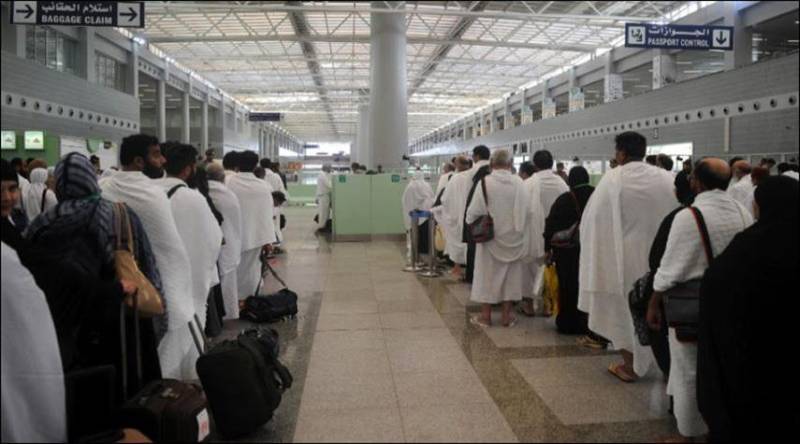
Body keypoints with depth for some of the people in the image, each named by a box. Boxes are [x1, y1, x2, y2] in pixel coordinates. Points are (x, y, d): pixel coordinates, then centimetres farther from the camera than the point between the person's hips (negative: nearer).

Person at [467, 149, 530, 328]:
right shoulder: (519, 183, -9)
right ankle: (506, 315, 19)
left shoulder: (484, 182, -14)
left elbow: (474, 211, -10)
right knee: (511, 274, 13)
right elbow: (527, 209, -5)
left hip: (490, 236, -2)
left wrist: (471, 221, 11)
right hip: (514, 237, 2)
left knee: (488, 273, 9)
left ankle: (486, 315, 15)